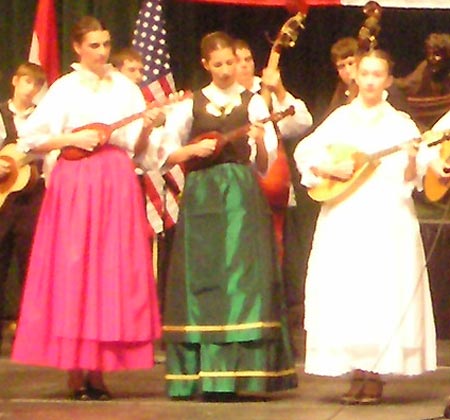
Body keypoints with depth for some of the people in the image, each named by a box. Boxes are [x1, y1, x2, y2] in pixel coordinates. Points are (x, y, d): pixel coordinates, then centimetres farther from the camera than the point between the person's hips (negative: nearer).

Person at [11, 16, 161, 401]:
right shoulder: (64, 90, 3)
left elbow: (136, 144, 8)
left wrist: (148, 126, -11)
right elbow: (30, 139, -1)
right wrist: (72, 139, -11)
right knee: (73, 271, -5)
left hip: (117, 183, 3)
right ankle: (75, 373, -3)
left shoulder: (125, 88, 11)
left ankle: (98, 371, 4)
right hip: (75, 181, -3)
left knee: (112, 273, 0)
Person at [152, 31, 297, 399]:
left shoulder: (253, 103, 7)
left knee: (242, 279, -7)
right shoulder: (191, 104, 10)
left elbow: (264, 165, 1)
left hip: (242, 196, -1)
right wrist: (195, 150, -11)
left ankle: (232, 374, -6)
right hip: (201, 197, 1)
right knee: (201, 280, -2)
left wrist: (261, 142, -18)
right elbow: (167, 154, 6)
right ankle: (201, 374, 1)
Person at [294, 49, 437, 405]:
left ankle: (376, 374, -3)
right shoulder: (340, 119, 11)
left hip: (388, 221, -2)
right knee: (344, 293, -3)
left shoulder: (400, 123, 5)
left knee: (384, 294, -7)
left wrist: (413, 159, -21)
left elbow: (410, 178, -1)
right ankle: (357, 372, 3)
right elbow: (304, 152, 9)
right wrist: (330, 169, -7)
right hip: (343, 222, 2)